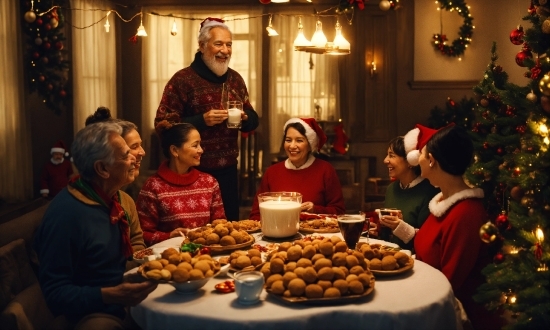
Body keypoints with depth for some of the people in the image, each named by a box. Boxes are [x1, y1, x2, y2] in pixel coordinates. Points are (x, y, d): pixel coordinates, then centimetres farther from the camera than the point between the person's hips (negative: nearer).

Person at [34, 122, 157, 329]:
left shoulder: (124, 200, 3)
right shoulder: (65, 213, -22)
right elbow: (55, 292, -18)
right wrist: (109, 296, -30)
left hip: (131, 300, 8)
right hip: (94, 310, -8)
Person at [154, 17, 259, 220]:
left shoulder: (235, 79, 8)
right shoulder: (183, 79, -9)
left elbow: (253, 120, 13)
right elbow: (163, 124, -13)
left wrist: (245, 118, -10)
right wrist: (201, 120, -24)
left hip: (228, 170, 5)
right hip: (194, 170, -5)